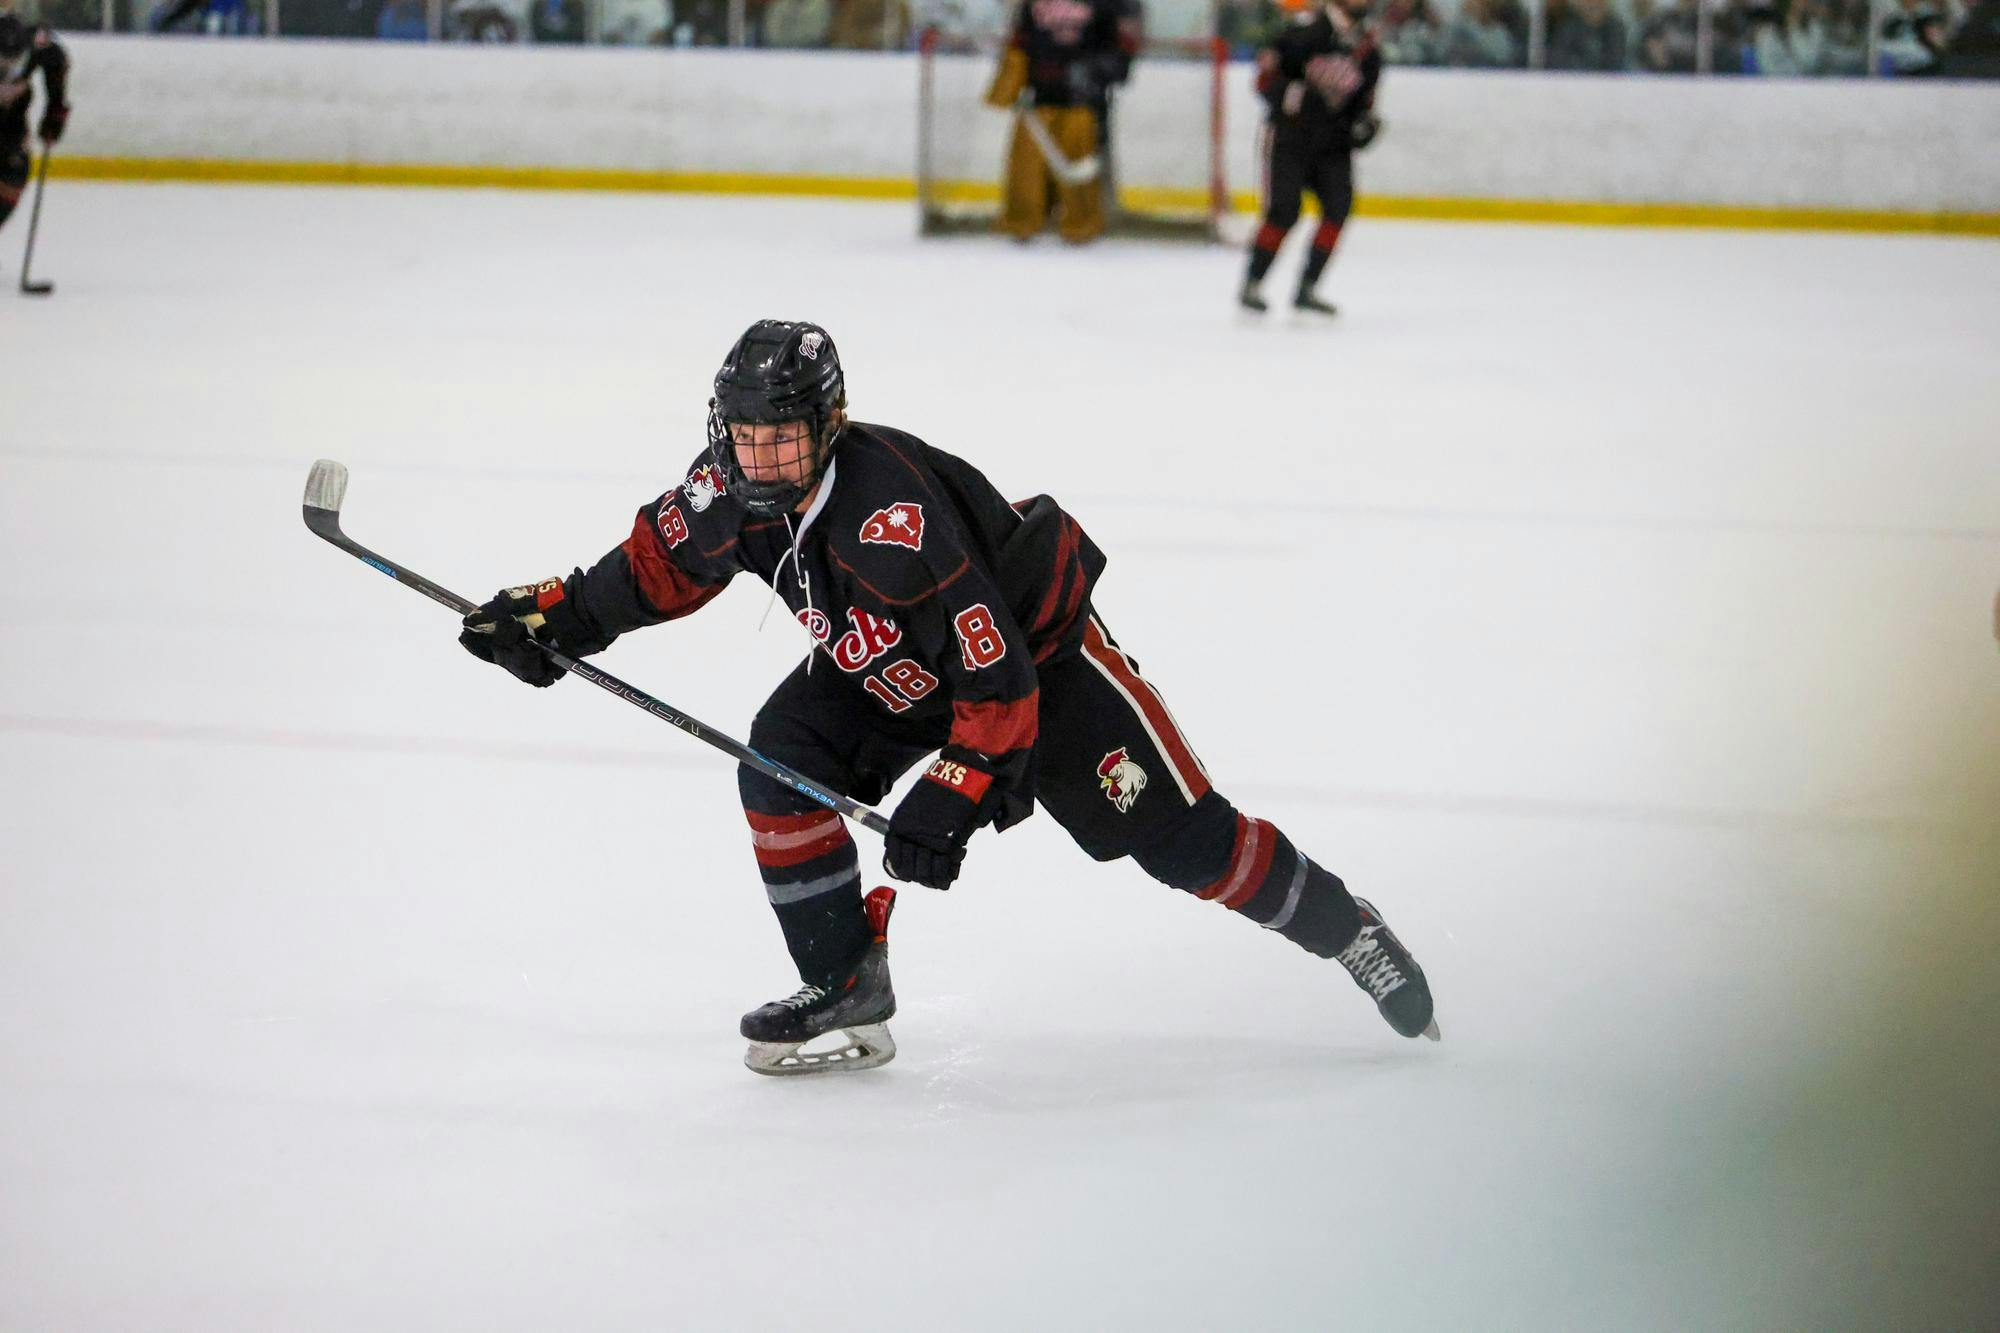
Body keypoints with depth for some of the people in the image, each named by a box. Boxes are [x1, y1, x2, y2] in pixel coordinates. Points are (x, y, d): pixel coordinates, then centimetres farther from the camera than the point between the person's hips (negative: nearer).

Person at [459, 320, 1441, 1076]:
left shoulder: (892, 512, -40)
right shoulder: (731, 490, -17)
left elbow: (998, 674, -36)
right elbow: (660, 563, 5)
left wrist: (953, 793, -36)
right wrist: (556, 617, -5)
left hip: (1041, 645, -7)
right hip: (890, 667, 7)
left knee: (1179, 838, -8)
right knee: (781, 762, -14)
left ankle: (1344, 928, 16)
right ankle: (848, 991, -3)